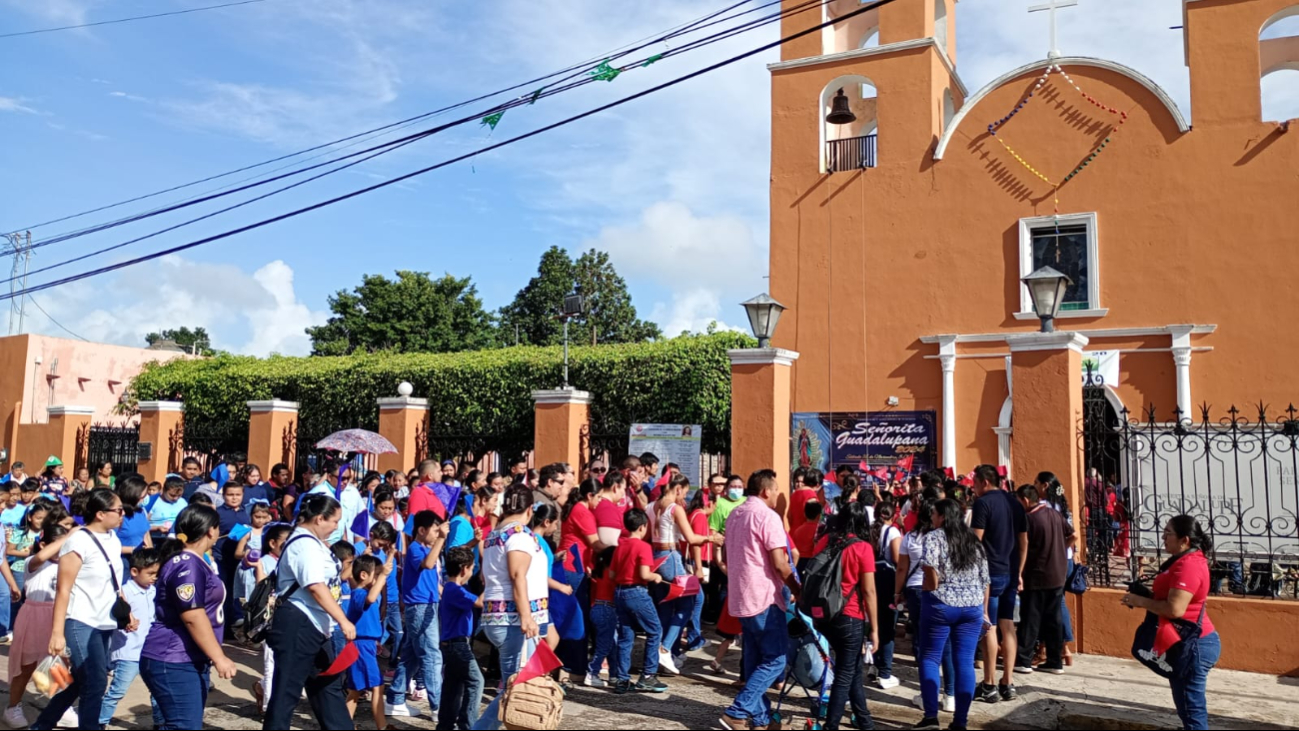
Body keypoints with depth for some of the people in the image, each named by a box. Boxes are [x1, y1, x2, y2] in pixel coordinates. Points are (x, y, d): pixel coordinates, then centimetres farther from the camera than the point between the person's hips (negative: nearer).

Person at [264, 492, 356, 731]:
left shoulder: (311, 542, 14)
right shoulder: (305, 544, -18)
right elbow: (316, 587, -27)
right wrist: (343, 621, -26)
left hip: (313, 626, 11)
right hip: (297, 625, -11)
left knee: (329, 683, 15)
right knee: (287, 689, -2)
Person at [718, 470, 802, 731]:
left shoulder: (734, 515, 13)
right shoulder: (768, 516, -14)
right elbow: (780, 565, -18)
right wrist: (798, 591, -5)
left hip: (741, 597, 9)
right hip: (764, 598, -9)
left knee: (755, 659, 13)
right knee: (775, 660, -2)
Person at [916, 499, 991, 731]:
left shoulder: (933, 537, -4)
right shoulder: (974, 541, 14)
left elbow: (929, 566, -21)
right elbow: (985, 580, 14)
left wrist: (932, 588, -6)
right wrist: (984, 611, 18)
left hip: (939, 604, -5)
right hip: (972, 607, 5)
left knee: (930, 658, 6)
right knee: (965, 662, 6)